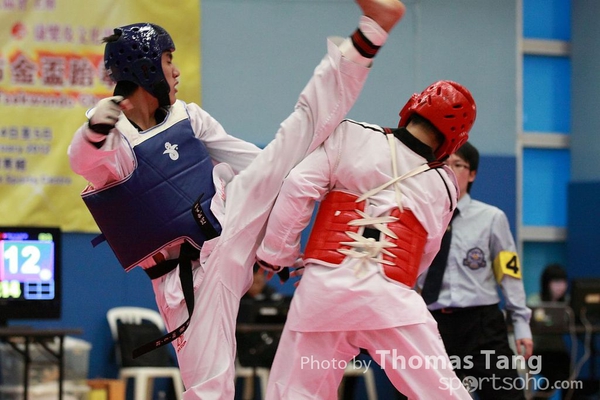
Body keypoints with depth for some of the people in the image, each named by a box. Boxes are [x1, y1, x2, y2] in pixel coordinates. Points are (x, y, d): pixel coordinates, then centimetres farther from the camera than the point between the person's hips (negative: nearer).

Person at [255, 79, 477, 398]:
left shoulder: (349, 136, 7)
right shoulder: (443, 185, 14)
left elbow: (297, 189, 1)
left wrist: (276, 254, 11)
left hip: (323, 287, 0)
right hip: (390, 300, 0)